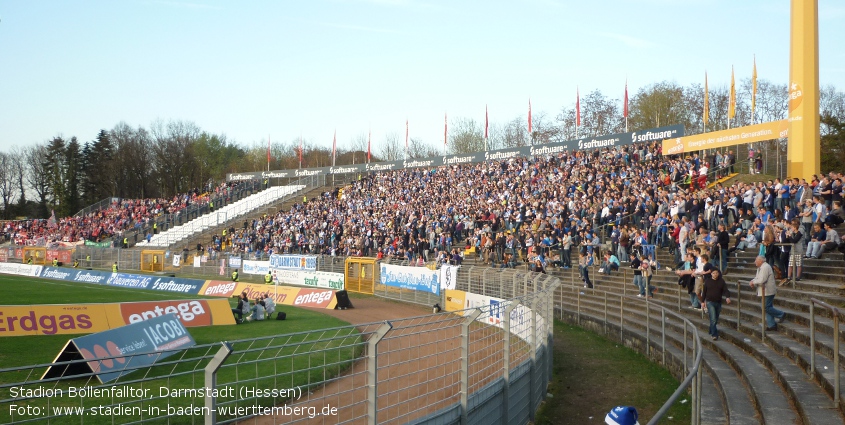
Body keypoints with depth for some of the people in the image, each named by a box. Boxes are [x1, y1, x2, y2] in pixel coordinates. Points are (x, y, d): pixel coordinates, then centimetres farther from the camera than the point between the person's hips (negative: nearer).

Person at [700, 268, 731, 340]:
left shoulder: (721, 281, 2)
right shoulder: (707, 281, -2)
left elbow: (725, 290, -5)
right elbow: (704, 291, 5)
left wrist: (727, 297, -24)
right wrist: (703, 301, 6)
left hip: (718, 302, 3)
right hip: (710, 302, -3)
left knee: (716, 319, 14)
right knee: (713, 319, -14)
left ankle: (711, 332, 33)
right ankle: (714, 335, -14)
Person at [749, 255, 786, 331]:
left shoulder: (765, 267, -19)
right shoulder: (761, 268, 15)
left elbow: (762, 280, -27)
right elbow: (758, 278, 19)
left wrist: (753, 282, -14)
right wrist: (752, 281, -2)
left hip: (768, 291, -10)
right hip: (766, 291, 10)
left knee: (767, 307, -9)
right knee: (768, 308, 11)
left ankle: (781, 315, 6)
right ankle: (771, 325, 14)